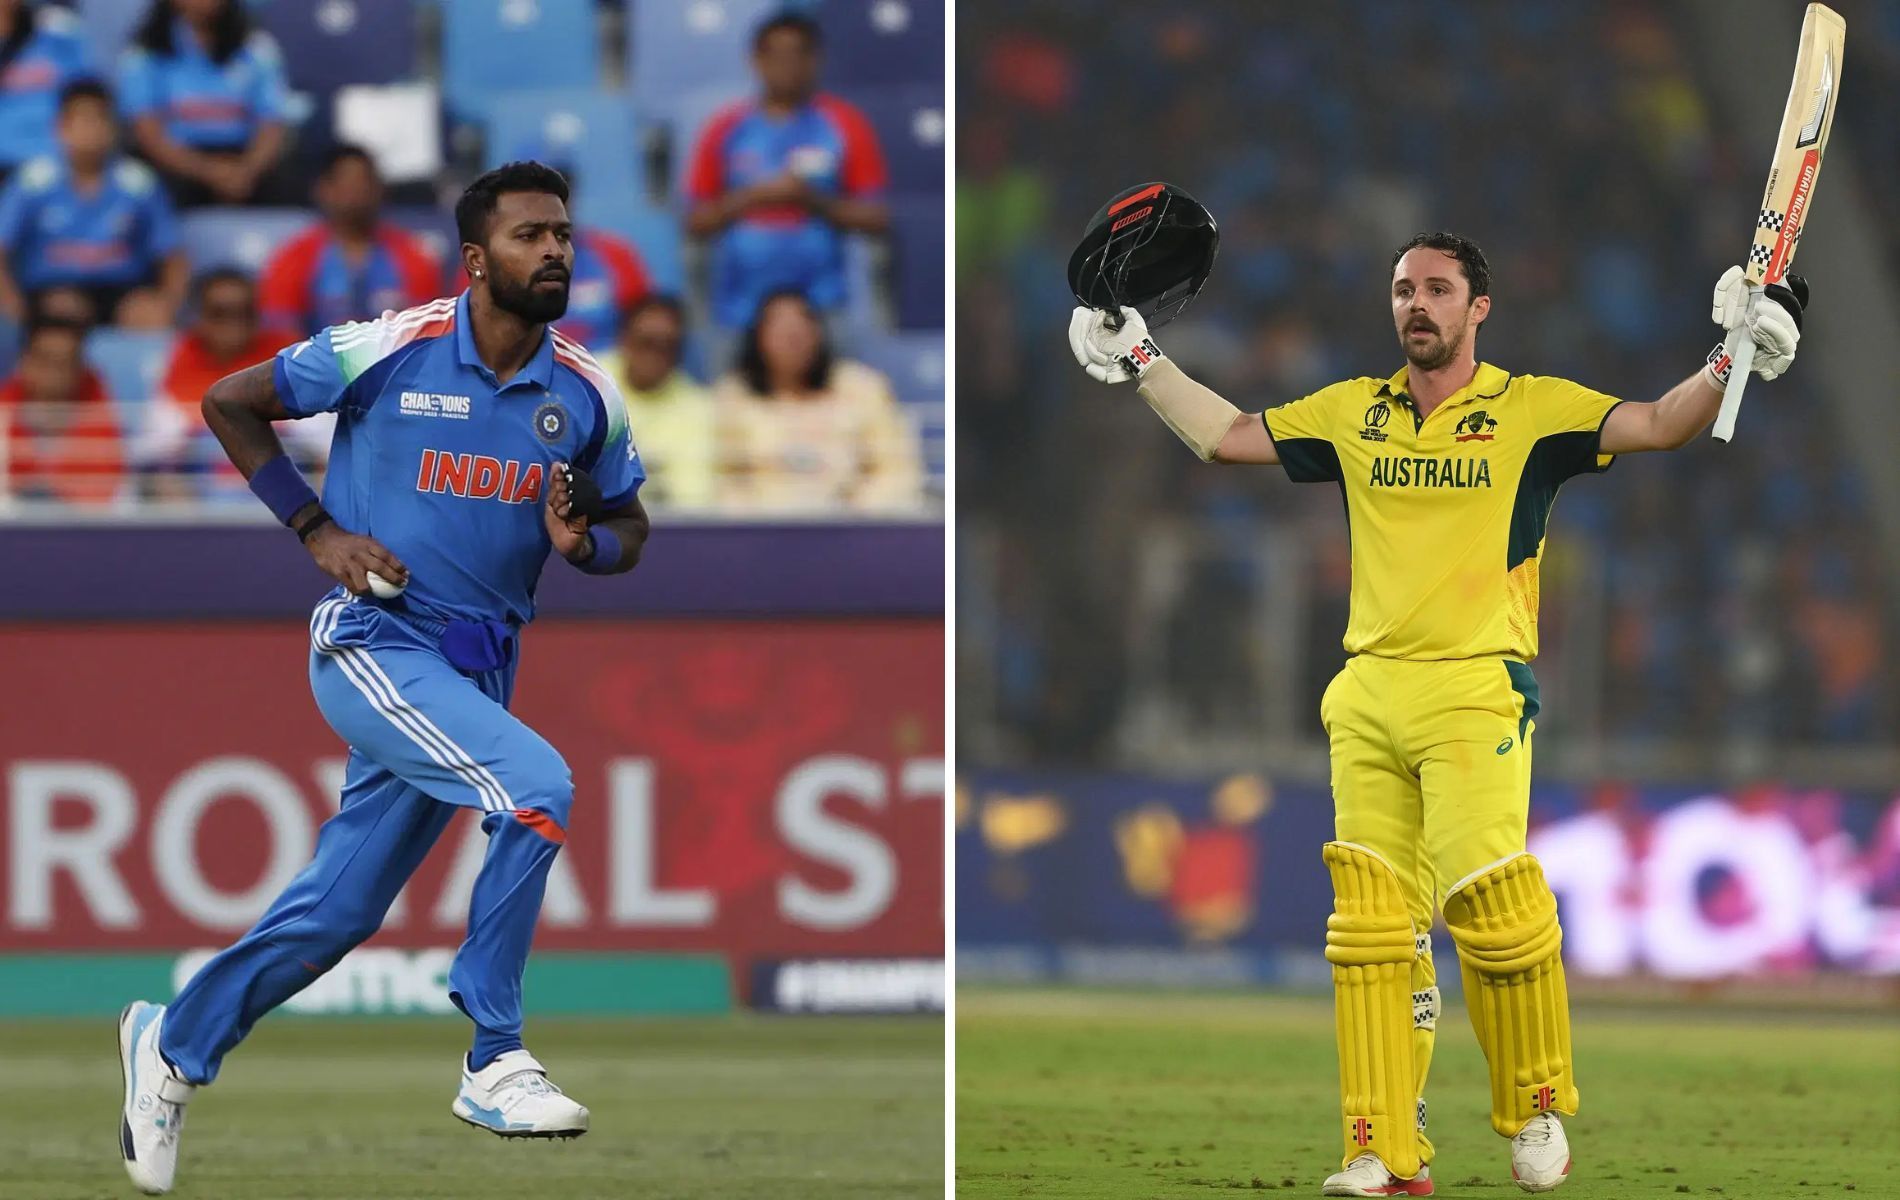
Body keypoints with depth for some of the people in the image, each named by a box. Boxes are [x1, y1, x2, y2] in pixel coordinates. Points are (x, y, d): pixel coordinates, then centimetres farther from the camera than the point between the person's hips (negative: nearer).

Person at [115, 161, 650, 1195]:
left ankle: (174, 1042, 31)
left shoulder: (584, 394, 2)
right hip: (374, 645, -5)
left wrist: (581, 543, -10)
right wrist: (316, 529, -7)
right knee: (537, 788, -26)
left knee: (337, 911, 10)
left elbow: (629, 530, 14)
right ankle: (494, 1062, -17)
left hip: (478, 671, 5)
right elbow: (229, 404, 0)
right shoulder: (389, 351, -10)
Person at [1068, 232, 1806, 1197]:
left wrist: (1734, 357, -17)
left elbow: (1658, 426, -3)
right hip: (1367, 696, 4)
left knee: (1492, 906, -15)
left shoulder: (1531, 409, 4)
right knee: (1370, 924, -2)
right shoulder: (1354, 413, 16)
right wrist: (1140, 362, 22)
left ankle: (1539, 1113, 6)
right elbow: (1226, 436, 24)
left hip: (1476, 693, -4)